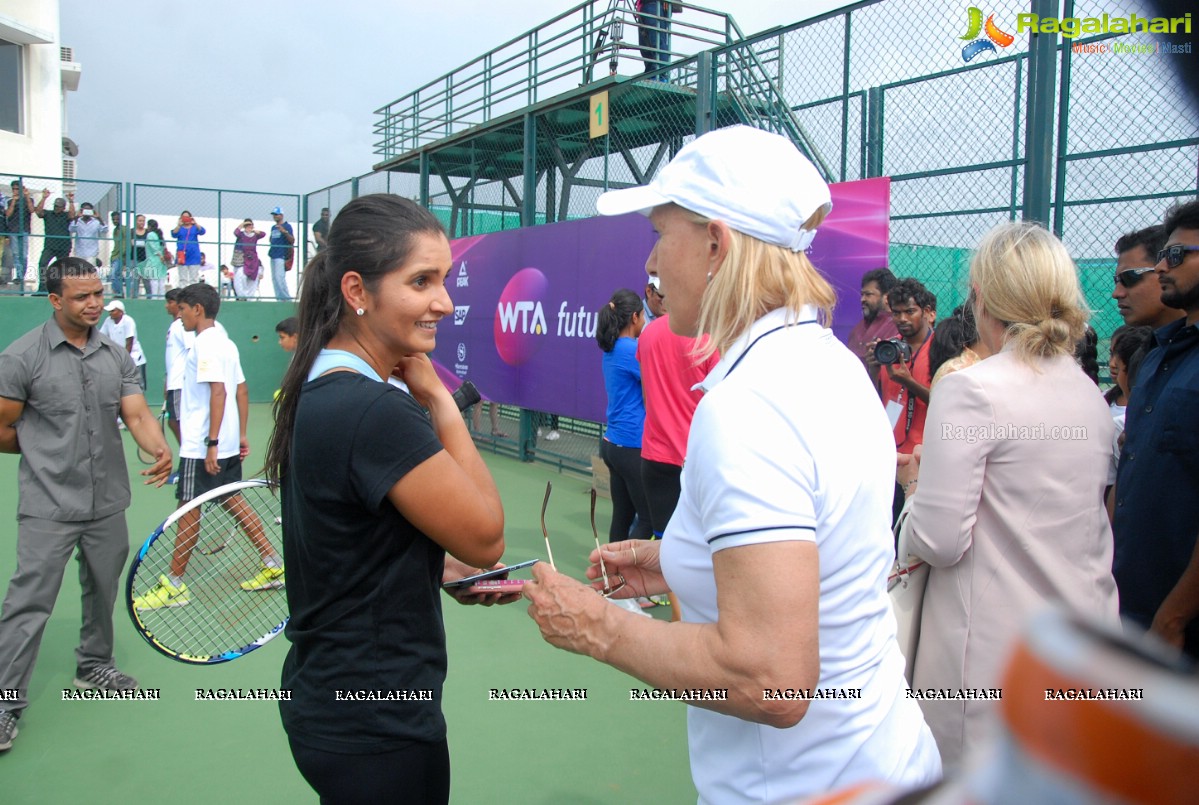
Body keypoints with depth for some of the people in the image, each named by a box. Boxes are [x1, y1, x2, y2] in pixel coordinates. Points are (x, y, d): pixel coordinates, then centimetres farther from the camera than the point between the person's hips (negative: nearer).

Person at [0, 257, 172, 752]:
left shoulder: (116, 356, 4)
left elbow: (137, 415, -4)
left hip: (108, 503, 5)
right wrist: (50, 447, 5)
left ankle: (94, 666, 38)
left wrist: (159, 448, -23)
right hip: (49, 507, -5)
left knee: (103, 592, 18)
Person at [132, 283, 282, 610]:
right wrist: (241, 435, 18)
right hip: (228, 445, 9)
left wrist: (211, 443, -25)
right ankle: (273, 565, 17)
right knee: (232, 502, 15)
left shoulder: (205, 344, -14)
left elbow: (218, 391, -23)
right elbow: (242, 391, 15)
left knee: (188, 510, 0)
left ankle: (174, 585, 11)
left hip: (201, 447, -9)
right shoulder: (226, 343, 13)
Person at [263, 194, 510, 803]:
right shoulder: (377, 411, -28)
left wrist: (447, 570, 0)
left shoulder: (320, 390, 2)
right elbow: (486, 536, -18)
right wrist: (438, 399, -15)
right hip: (378, 730, -9)